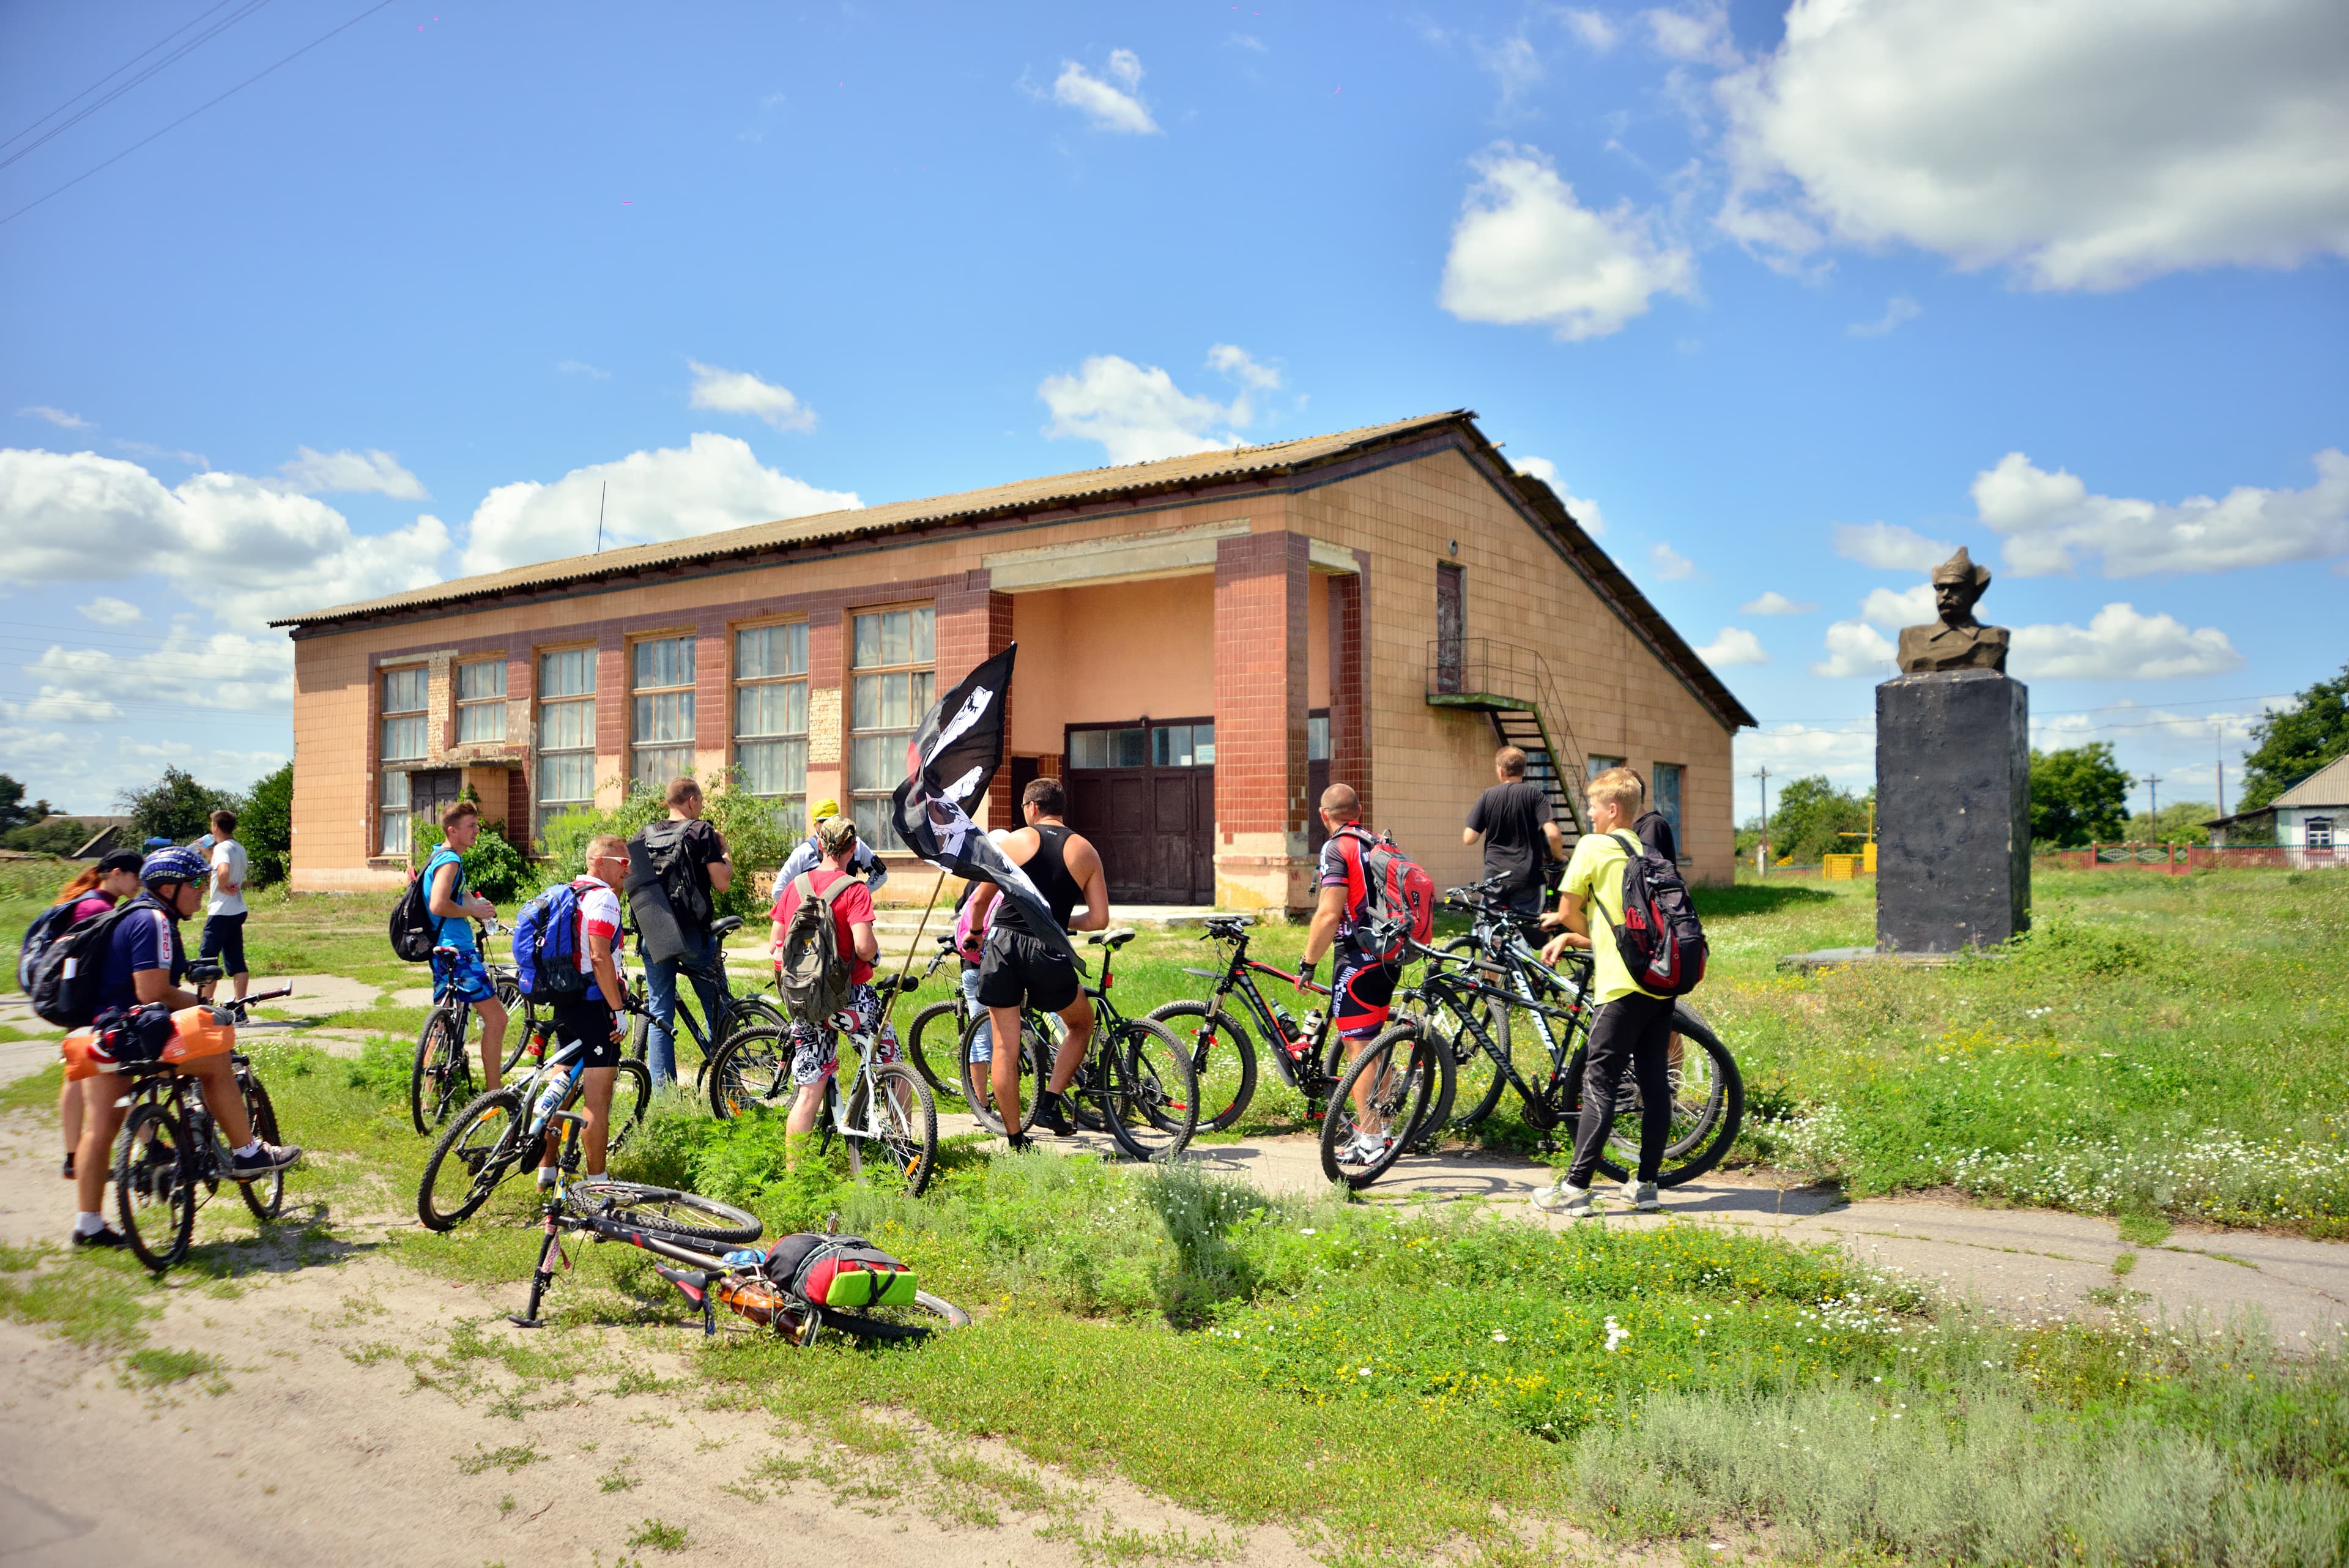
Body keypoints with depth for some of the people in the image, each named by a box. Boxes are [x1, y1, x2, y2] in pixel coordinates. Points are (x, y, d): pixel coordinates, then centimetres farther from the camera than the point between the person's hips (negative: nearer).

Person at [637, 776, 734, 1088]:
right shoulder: (702, 831, -5)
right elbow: (722, 883, -10)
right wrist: (724, 850, 6)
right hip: (693, 933, -4)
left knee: (659, 1015, 8)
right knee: (718, 1010, 8)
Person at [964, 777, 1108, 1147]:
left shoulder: (1013, 842, 3)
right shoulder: (1086, 852, 6)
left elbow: (979, 901, 7)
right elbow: (1099, 920, 2)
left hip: (1003, 948, 0)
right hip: (1049, 953, 0)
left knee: (1004, 1048, 9)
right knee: (1082, 1024, 25)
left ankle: (1015, 1139, 13)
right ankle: (1049, 1103, 14)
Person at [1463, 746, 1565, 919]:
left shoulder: (1487, 796, 1)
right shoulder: (1535, 795, -4)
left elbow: (1469, 838, -1)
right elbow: (1553, 834, -16)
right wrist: (1558, 858, 4)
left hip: (1495, 875, 1)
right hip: (1527, 879, -1)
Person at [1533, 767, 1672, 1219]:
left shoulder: (1594, 846, -5)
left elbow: (1568, 910, -3)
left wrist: (1587, 936, 16)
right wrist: (1569, 937, 14)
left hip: (1625, 984, -7)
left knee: (1599, 1083, -6)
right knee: (1655, 1083, 9)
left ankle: (1575, 1189, -5)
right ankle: (1646, 1185, 15)